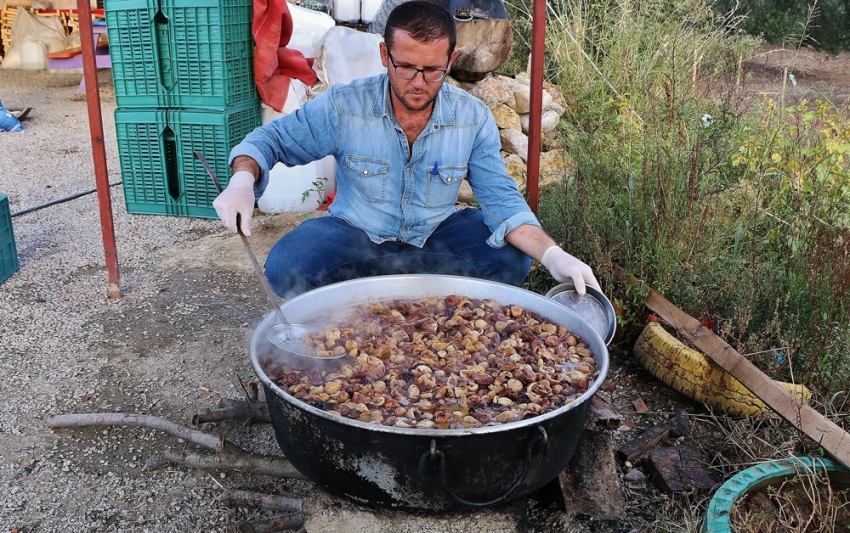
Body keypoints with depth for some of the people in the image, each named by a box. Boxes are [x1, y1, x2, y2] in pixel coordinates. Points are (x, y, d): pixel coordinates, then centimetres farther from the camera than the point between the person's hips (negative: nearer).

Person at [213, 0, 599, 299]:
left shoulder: (474, 119, -11)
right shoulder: (343, 107, -16)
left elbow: (502, 199, -13)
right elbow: (270, 139, -6)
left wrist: (552, 255, -30)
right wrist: (243, 180, -31)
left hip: (435, 238, 2)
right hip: (355, 235, -1)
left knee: (511, 260, -23)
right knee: (287, 268, -30)